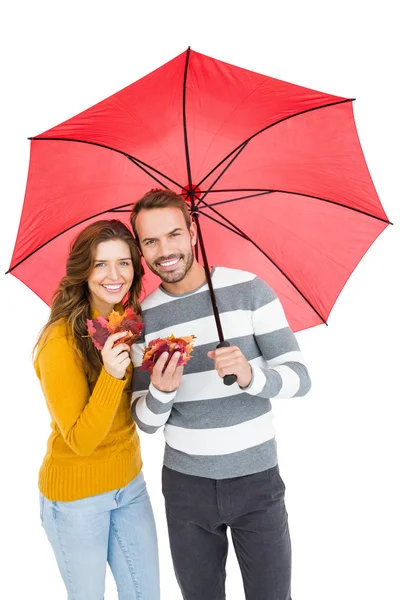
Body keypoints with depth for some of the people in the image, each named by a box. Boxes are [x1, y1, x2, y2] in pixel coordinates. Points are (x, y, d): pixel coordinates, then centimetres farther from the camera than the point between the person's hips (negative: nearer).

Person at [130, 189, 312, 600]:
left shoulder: (249, 290, -10)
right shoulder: (143, 317, -3)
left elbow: (300, 377, -10)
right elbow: (146, 423, -1)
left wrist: (250, 376, -29)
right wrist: (160, 392, -23)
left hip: (256, 478, -2)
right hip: (185, 484, 2)